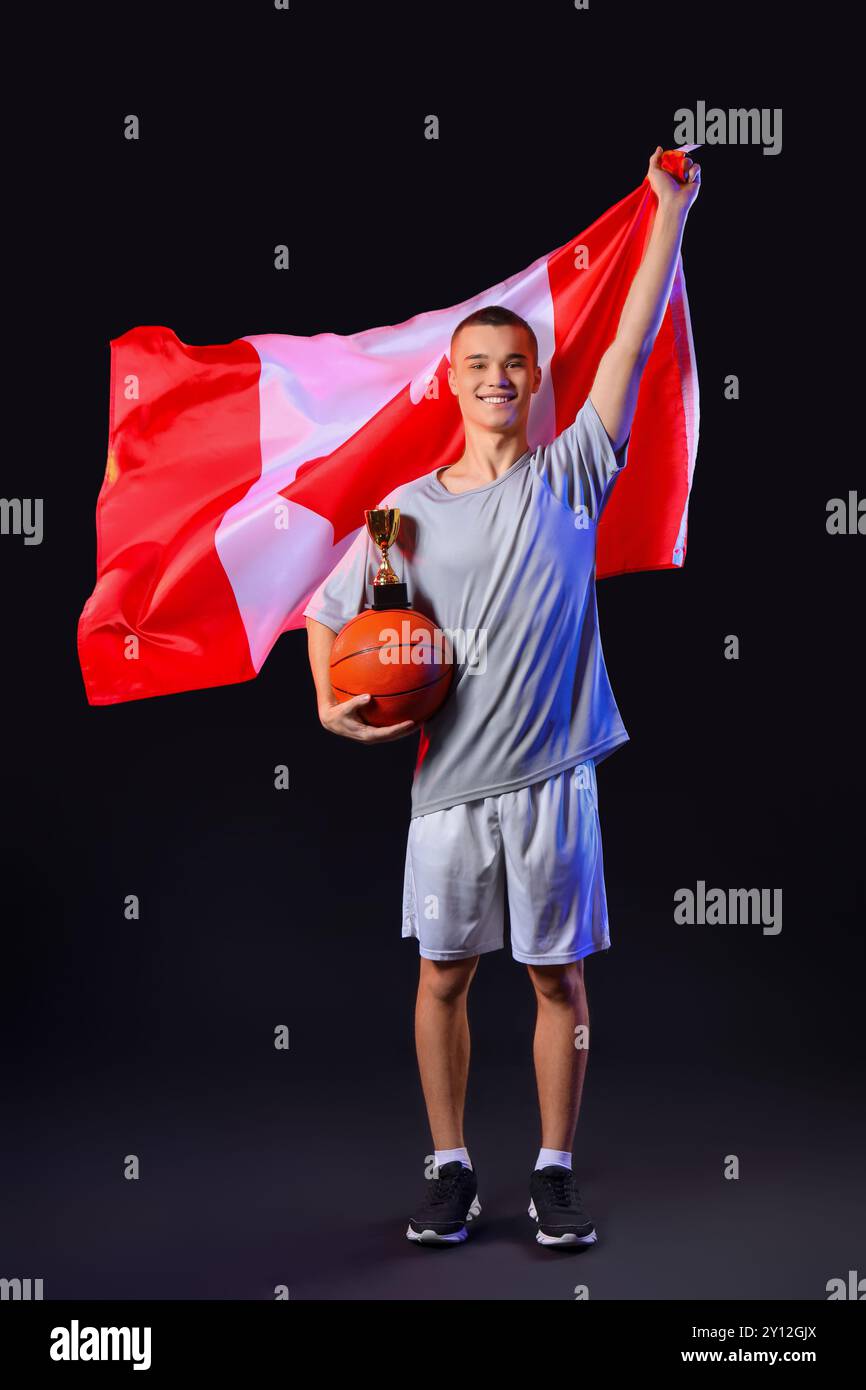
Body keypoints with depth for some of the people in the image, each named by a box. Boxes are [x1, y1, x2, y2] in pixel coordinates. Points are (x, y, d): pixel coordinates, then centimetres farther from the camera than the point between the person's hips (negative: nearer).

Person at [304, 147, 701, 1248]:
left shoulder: (570, 478, 1)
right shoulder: (407, 510, 5)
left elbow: (633, 343, -6)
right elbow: (326, 611, 15)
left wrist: (671, 210, -11)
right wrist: (330, 703, -1)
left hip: (552, 777, -1)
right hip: (449, 782, 1)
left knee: (559, 979, 6)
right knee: (444, 975, 9)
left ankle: (554, 1171, 21)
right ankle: (450, 1166, 24)